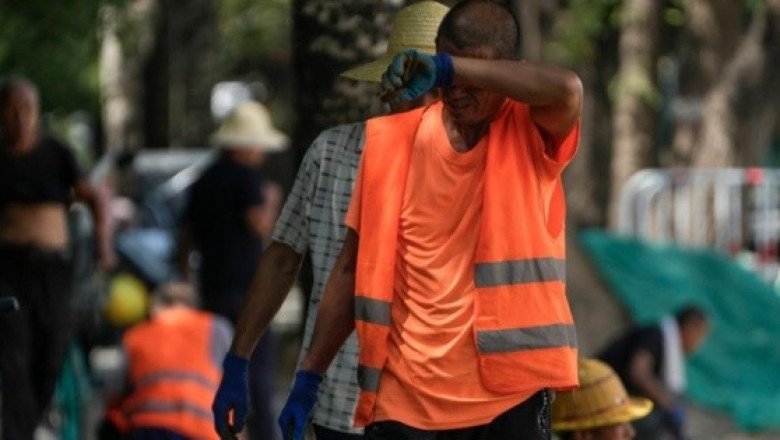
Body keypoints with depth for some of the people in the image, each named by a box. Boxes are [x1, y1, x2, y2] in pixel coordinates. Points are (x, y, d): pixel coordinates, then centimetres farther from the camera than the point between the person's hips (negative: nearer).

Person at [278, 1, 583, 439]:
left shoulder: (531, 134, 0)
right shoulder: (395, 140, 5)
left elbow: (567, 89, -25)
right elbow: (355, 268, 10)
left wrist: (448, 68, -25)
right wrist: (310, 376, 7)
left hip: (509, 393, -2)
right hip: (406, 397, 2)